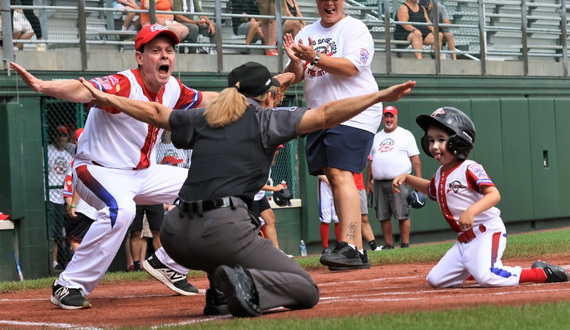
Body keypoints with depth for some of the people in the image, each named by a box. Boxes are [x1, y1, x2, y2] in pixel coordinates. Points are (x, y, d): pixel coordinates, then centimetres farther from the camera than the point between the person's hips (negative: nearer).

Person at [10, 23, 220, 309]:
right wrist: (42, 86, -62)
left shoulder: (173, 90, -2)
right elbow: (83, 91, -45)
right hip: (99, 171, -8)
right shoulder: (123, 85, -25)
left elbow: (204, 100, 20)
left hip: (144, 173, 8)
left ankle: (167, 264, 17)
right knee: (120, 208, -38)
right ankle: (70, 286, -26)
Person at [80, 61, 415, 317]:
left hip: (176, 237, 6)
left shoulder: (202, 119, 19)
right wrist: (379, 96, 0)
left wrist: (106, 99, 44)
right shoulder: (266, 119, 7)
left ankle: (220, 294, 19)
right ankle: (246, 283, -25)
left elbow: (155, 112, 31)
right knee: (307, 291, 1)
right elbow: (326, 115, -1)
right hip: (222, 233, -6)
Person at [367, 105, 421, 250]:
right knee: (383, 216, 4)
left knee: (402, 215, -9)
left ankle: (405, 244, -6)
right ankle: (388, 244, 11)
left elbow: (415, 159, 0)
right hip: (379, 183, 5)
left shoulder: (406, 135, 6)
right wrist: (368, 182, 13)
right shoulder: (376, 137, 19)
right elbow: (371, 161, 21)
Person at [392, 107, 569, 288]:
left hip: (488, 232, -8)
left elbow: (494, 195, -27)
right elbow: (431, 189, 35)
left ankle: (542, 273, -12)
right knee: (435, 280, 2)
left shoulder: (470, 169, -14)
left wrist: (471, 211, -42)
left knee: (485, 277, -31)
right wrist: (407, 178, 20)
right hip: (464, 239, 8)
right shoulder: (440, 174, 11)